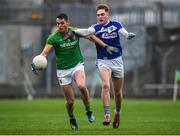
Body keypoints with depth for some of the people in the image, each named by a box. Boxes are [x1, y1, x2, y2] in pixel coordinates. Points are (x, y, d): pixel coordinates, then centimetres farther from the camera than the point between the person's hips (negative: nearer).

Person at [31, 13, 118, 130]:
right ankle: (72, 119, 30)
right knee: (70, 100, -1)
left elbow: (91, 37, 10)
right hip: (63, 70, 0)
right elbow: (45, 53, -18)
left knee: (82, 86, -31)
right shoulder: (53, 38, -11)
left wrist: (105, 46, 9)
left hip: (77, 65, 0)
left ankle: (89, 112, -10)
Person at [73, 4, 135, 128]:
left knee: (118, 91, 10)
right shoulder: (96, 27, -3)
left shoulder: (116, 25, 2)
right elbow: (87, 32, -22)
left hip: (117, 60, 2)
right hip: (103, 61, -2)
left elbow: (124, 32, -15)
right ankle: (107, 115, -27)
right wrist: (74, 31, -42)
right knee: (105, 85, -26)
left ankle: (118, 112, 37)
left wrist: (129, 35, -39)